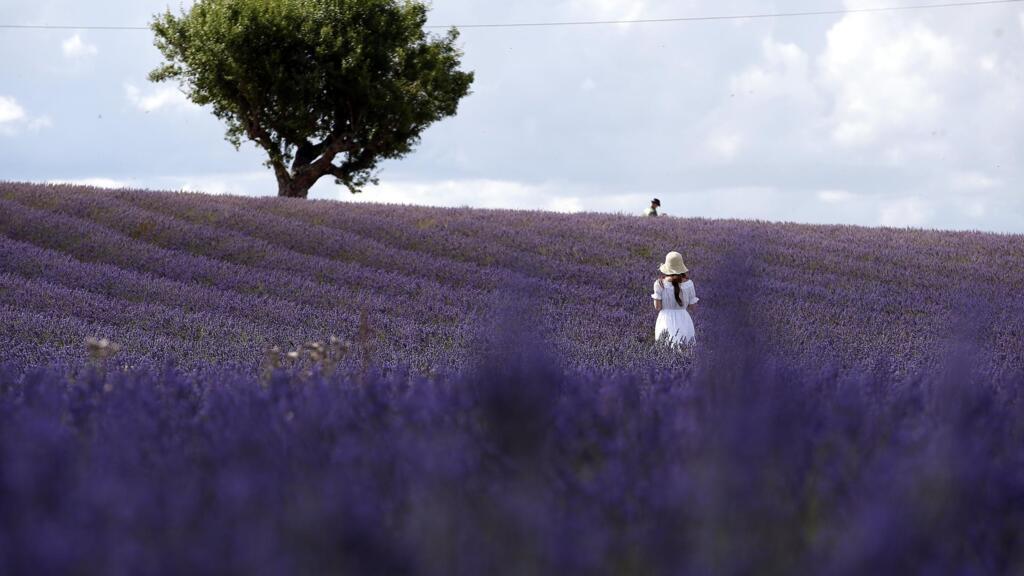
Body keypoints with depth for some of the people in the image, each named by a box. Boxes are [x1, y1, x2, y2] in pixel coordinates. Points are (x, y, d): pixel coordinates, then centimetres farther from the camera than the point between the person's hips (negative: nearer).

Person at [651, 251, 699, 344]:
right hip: (683, 321, 0)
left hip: (665, 322, 0)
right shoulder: (688, 284, -8)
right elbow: (692, 306, 1)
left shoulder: (660, 284, -11)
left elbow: (657, 307, -7)